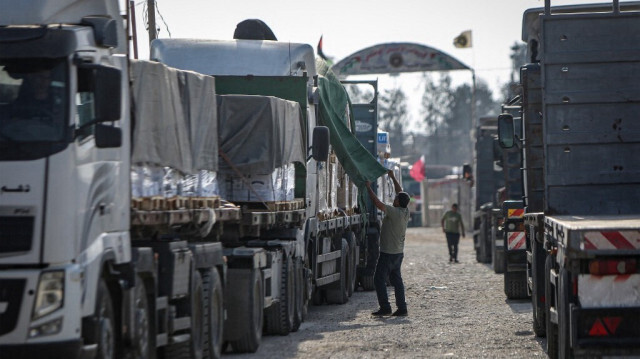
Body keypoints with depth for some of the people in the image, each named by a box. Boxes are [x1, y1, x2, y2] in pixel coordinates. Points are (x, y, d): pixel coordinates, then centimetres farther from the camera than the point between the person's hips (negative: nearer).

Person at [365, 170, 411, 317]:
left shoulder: (394, 212, -20)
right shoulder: (405, 212, 3)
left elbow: (377, 202, -26)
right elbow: (401, 193, 17)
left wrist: (368, 187, -14)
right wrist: (393, 177, 25)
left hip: (388, 253, -8)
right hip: (399, 252, 8)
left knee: (379, 279, -1)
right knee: (396, 279, 11)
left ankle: (385, 307, -5)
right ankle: (402, 308, 9)